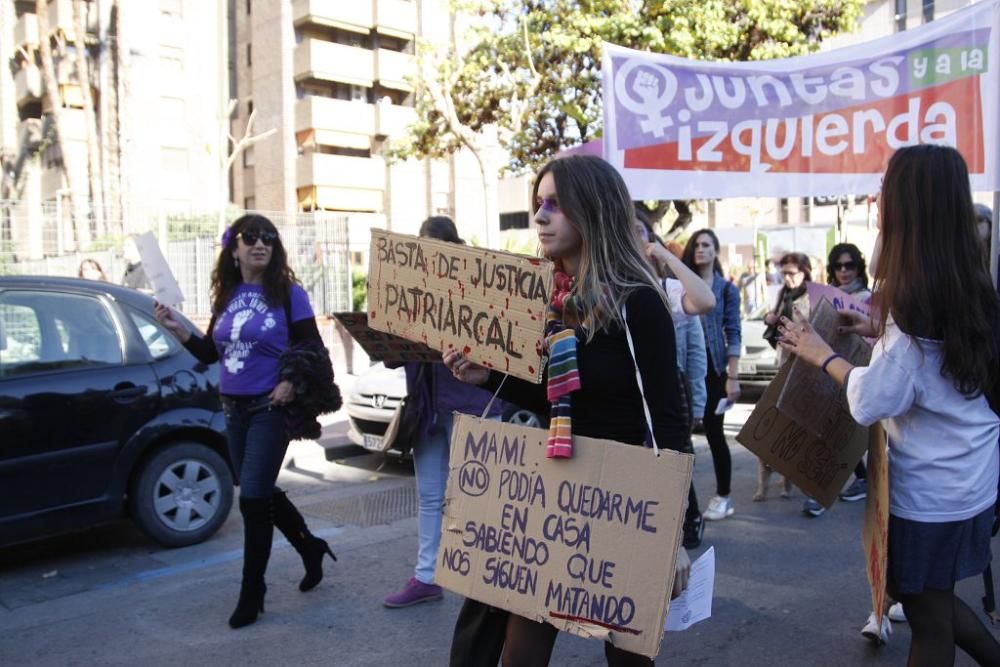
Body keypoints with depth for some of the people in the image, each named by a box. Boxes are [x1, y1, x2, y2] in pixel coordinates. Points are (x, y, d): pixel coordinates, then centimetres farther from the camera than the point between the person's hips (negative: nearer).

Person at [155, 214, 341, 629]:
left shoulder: (288, 294, -7)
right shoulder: (225, 296, 7)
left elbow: (312, 349, -7)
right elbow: (211, 353, 12)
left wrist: (292, 382, -23)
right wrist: (178, 330, -3)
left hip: (270, 408, -6)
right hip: (234, 408, 6)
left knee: (252, 497, -4)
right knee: (261, 492, 15)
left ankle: (251, 592, 12)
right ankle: (310, 547, 39)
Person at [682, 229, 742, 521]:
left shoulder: (726, 289, 2)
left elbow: (733, 334, -2)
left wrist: (733, 377, -8)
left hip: (712, 368, -2)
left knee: (714, 432, 2)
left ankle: (723, 497, 15)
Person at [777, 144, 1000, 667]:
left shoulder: (914, 297, -24)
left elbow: (874, 401, -25)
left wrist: (821, 354, -11)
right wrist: (881, 331, 12)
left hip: (930, 488, -8)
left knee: (929, 617, 10)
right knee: (929, 597, 26)